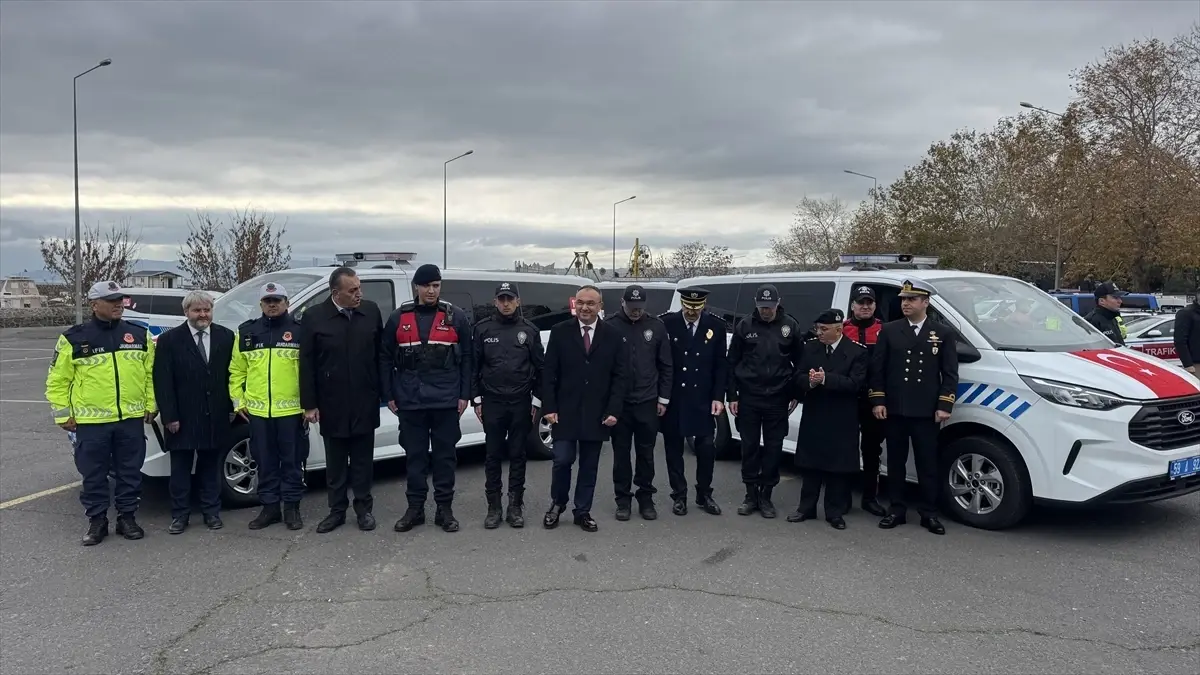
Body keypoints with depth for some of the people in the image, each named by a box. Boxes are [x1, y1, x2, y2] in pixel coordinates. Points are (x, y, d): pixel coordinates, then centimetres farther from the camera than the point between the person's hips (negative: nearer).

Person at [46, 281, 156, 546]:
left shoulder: (139, 334, 5)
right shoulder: (74, 338, -3)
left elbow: (152, 373, 11)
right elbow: (57, 381, 2)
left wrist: (150, 405, 7)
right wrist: (63, 415, 0)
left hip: (131, 419, 2)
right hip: (91, 421, -2)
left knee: (130, 472, 9)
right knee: (93, 475, 7)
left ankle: (127, 517, 22)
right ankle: (96, 521, 20)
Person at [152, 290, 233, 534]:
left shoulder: (226, 336, 3)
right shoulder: (169, 340, -4)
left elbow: (233, 374, 6)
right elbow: (162, 381, -6)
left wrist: (232, 407, 2)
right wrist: (169, 416, -10)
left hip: (216, 416, 2)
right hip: (183, 418, -2)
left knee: (211, 467, 12)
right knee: (181, 469, 7)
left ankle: (211, 512, 21)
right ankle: (180, 515, 17)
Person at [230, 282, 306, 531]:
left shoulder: (299, 331, -1)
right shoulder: (246, 333, 8)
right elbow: (236, 371, 12)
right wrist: (239, 400, 7)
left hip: (291, 409, -3)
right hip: (257, 410, 3)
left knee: (292, 461, 6)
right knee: (265, 462, 11)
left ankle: (292, 507, 16)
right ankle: (269, 506, 22)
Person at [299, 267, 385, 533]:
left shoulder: (372, 311, 0)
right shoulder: (314, 316, -5)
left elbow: (381, 354, 4)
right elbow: (306, 363, -3)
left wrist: (385, 392, 3)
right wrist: (309, 404, -5)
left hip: (365, 402, 1)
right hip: (331, 404, -1)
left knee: (363, 460, 10)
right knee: (335, 462, 11)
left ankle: (364, 508, 21)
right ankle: (337, 510, 22)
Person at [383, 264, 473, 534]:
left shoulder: (456, 317, 2)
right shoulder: (398, 318, 5)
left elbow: (466, 358, 2)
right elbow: (386, 359, 7)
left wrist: (464, 395, -2)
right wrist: (390, 395, 3)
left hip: (446, 400, -1)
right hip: (410, 401, 1)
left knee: (445, 455, 6)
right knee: (415, 455, 9)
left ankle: (444, 509, 16)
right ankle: (415, 508, 19)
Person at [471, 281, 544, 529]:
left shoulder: (529, 330, 5)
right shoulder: (482, 329, 3)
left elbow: (539, 367, 6)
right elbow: (474, 366, 4)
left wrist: (537, 400, 2)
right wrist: (476, 399, 0)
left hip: (521, 403, 0)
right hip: (492, 402, 0)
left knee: (518, 455, 6)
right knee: (493, 455, 4)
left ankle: (515, 506, 14)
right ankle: (494, 507, 13)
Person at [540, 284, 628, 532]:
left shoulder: (613, 335, 2)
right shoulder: (560, 332, 0)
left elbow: (619, 376, 2)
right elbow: (548, 373, 0)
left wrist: (613, 410, -6)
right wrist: (549, 407, -7)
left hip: (597, 414, 1)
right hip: (565, 411, -1)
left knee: (589, 466, 8)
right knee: (562, 460, -3)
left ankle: (583, 511, 21)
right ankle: (557, 504, 21)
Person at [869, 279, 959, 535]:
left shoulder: (944, 333, 5)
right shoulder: (889, 330, 5)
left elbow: (950, 373, 2)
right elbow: (877, 369, 4)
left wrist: (944, 405, -7)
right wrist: (878, 401, -4)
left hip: (926, 412, -1)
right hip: (894, 409, 1)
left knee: (928, 464, 4)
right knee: (895, 462, 8)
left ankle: (929, 514, 13)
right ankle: (896, 510, 18)